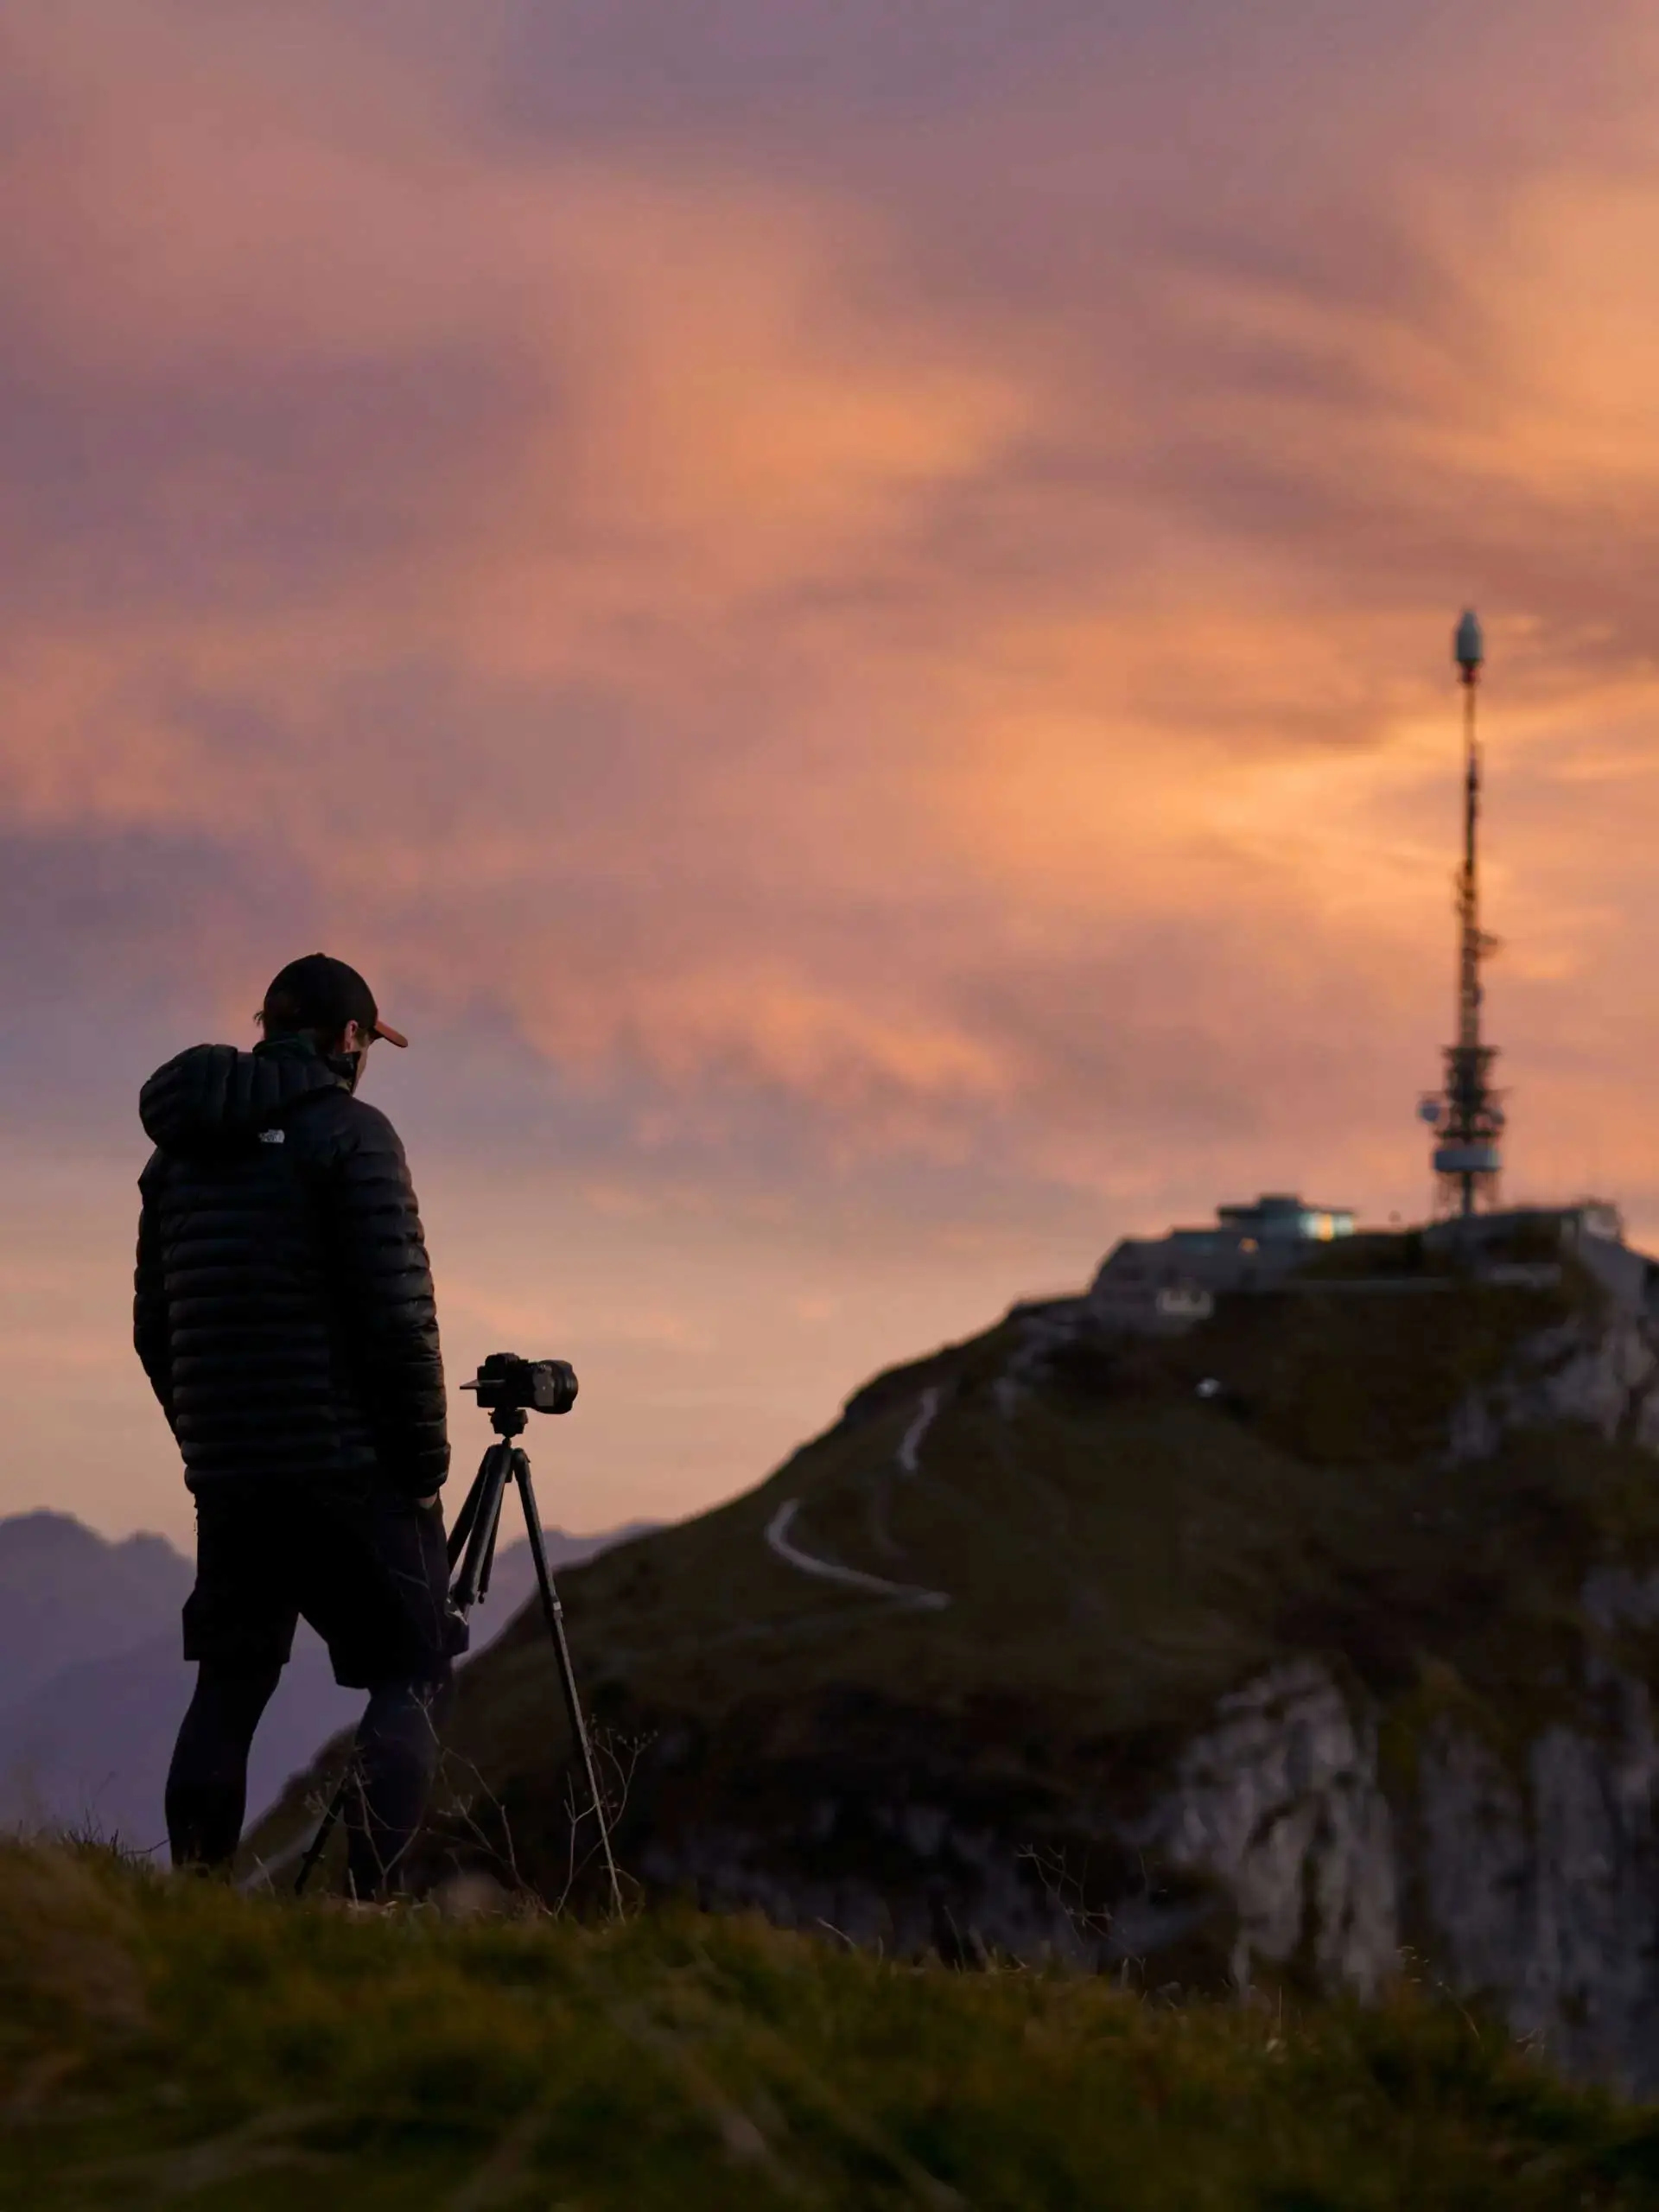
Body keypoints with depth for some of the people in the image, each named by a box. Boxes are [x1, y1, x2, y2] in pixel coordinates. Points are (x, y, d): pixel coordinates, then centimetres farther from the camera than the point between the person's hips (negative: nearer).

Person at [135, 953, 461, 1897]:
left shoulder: (181, 1150, 13)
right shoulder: (347, 1131, -7)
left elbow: (155, 1326, 15)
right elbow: (395, 1311, -14)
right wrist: (426, 1455, -6)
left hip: (228, 1473, 6)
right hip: (353, 1466, -6)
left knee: (230, 1685, 12)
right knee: (410, 1675, 0)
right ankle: (374, 1898, -13)